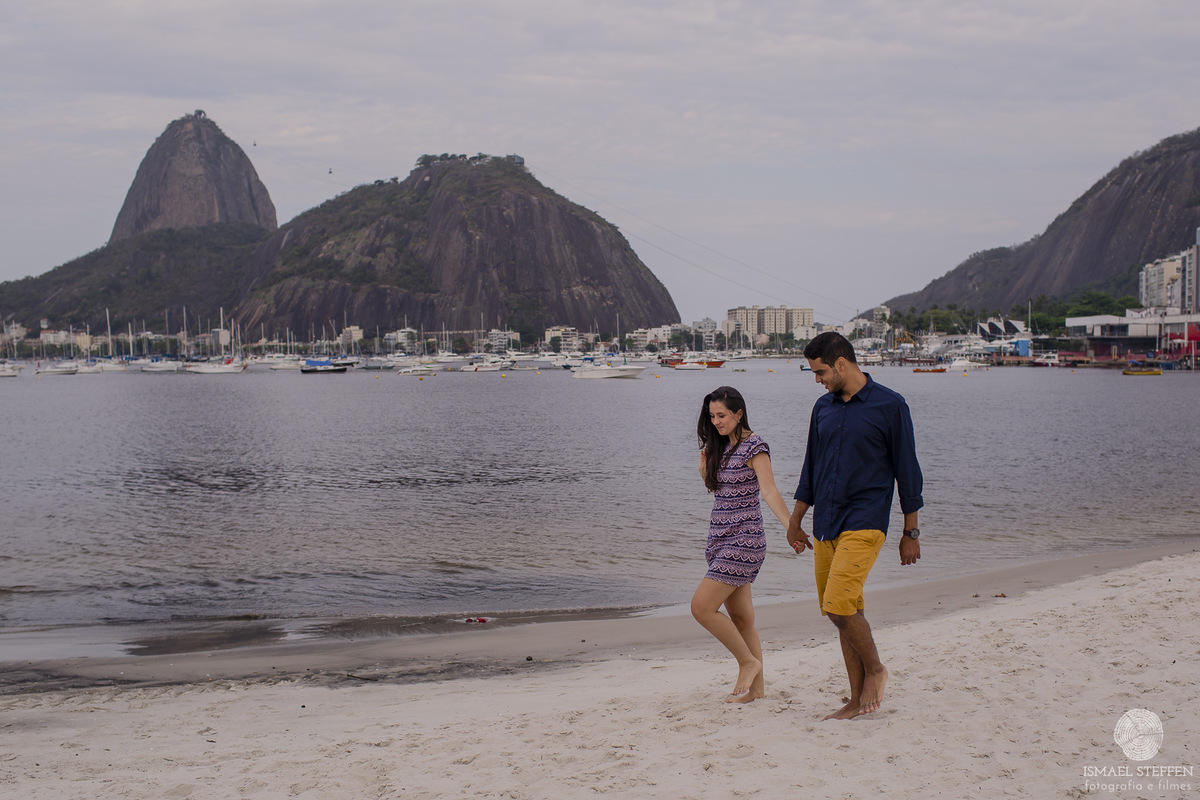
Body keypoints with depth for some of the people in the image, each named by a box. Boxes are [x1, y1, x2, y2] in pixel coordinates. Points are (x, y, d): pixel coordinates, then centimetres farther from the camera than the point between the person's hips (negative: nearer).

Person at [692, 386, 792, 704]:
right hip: (721, 539, 8)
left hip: (743, 539, -8)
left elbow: (770, 492, -20)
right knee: (741, 617, 10)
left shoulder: (754, 446, -12)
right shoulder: (721, 446, 12)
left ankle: (748, 662, 1)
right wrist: (704, 472, 1)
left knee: (702, 607, -14)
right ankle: (756, 687, 16)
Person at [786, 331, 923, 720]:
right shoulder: (823, 408, 13)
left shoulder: (890, 406, -5)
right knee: (846, 611, 7)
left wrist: (911, 532, -1)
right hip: (825, 525, 6)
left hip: (864, 523, -6)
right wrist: (795, 521, 20)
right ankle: (858, 700, 14)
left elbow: (907, 470, -2)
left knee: (839, 605, -18)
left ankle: (875, 669, 7)